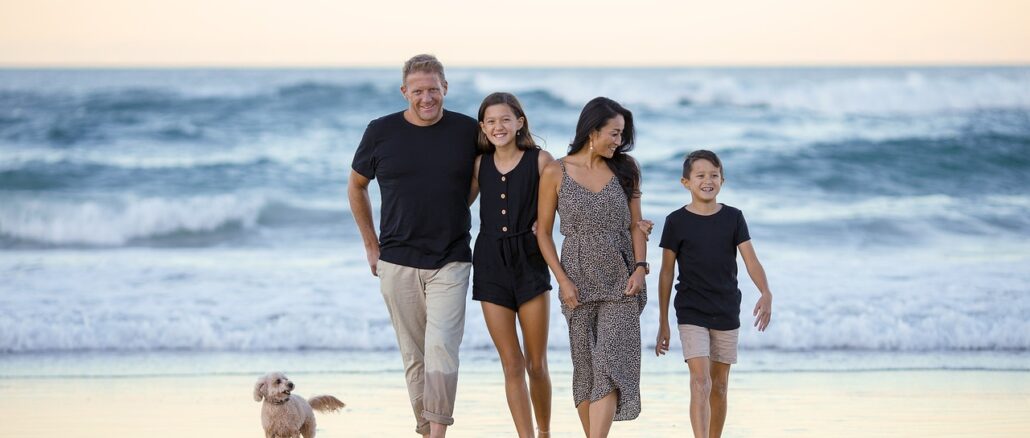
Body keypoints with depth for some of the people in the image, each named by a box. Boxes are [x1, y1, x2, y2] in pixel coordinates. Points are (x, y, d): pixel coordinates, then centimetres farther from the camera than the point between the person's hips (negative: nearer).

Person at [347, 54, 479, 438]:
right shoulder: (381, 132, -1)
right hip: (398, 263, 1)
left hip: (451, 262, -1)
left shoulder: (468, 131, -1)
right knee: (414, 356, 6)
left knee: (442, 347, -14)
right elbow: (356, 186, 13)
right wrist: (371, 245, 11)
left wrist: (452, 216, 5)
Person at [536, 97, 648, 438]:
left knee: (610, 363, -11)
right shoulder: (556, 172, -1)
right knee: (585, 367, 4)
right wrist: (563, 280, -7)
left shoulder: (625, 168, 6)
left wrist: (640, 267, -5)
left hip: (620, 279, 1)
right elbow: (543, 232, 2)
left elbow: (636, 225, 10)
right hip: (578, 279, -1)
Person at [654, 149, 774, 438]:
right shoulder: (677, 221, -3)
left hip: (727, 313, 3)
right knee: (700, 381, -15)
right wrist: (663, 323, 2)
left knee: (719, 385, 10)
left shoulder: (733, 218, 3)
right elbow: (666, 273, 2)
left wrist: (765, 293, -25)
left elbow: (751, 260, -5)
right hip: (691, 313, -3)